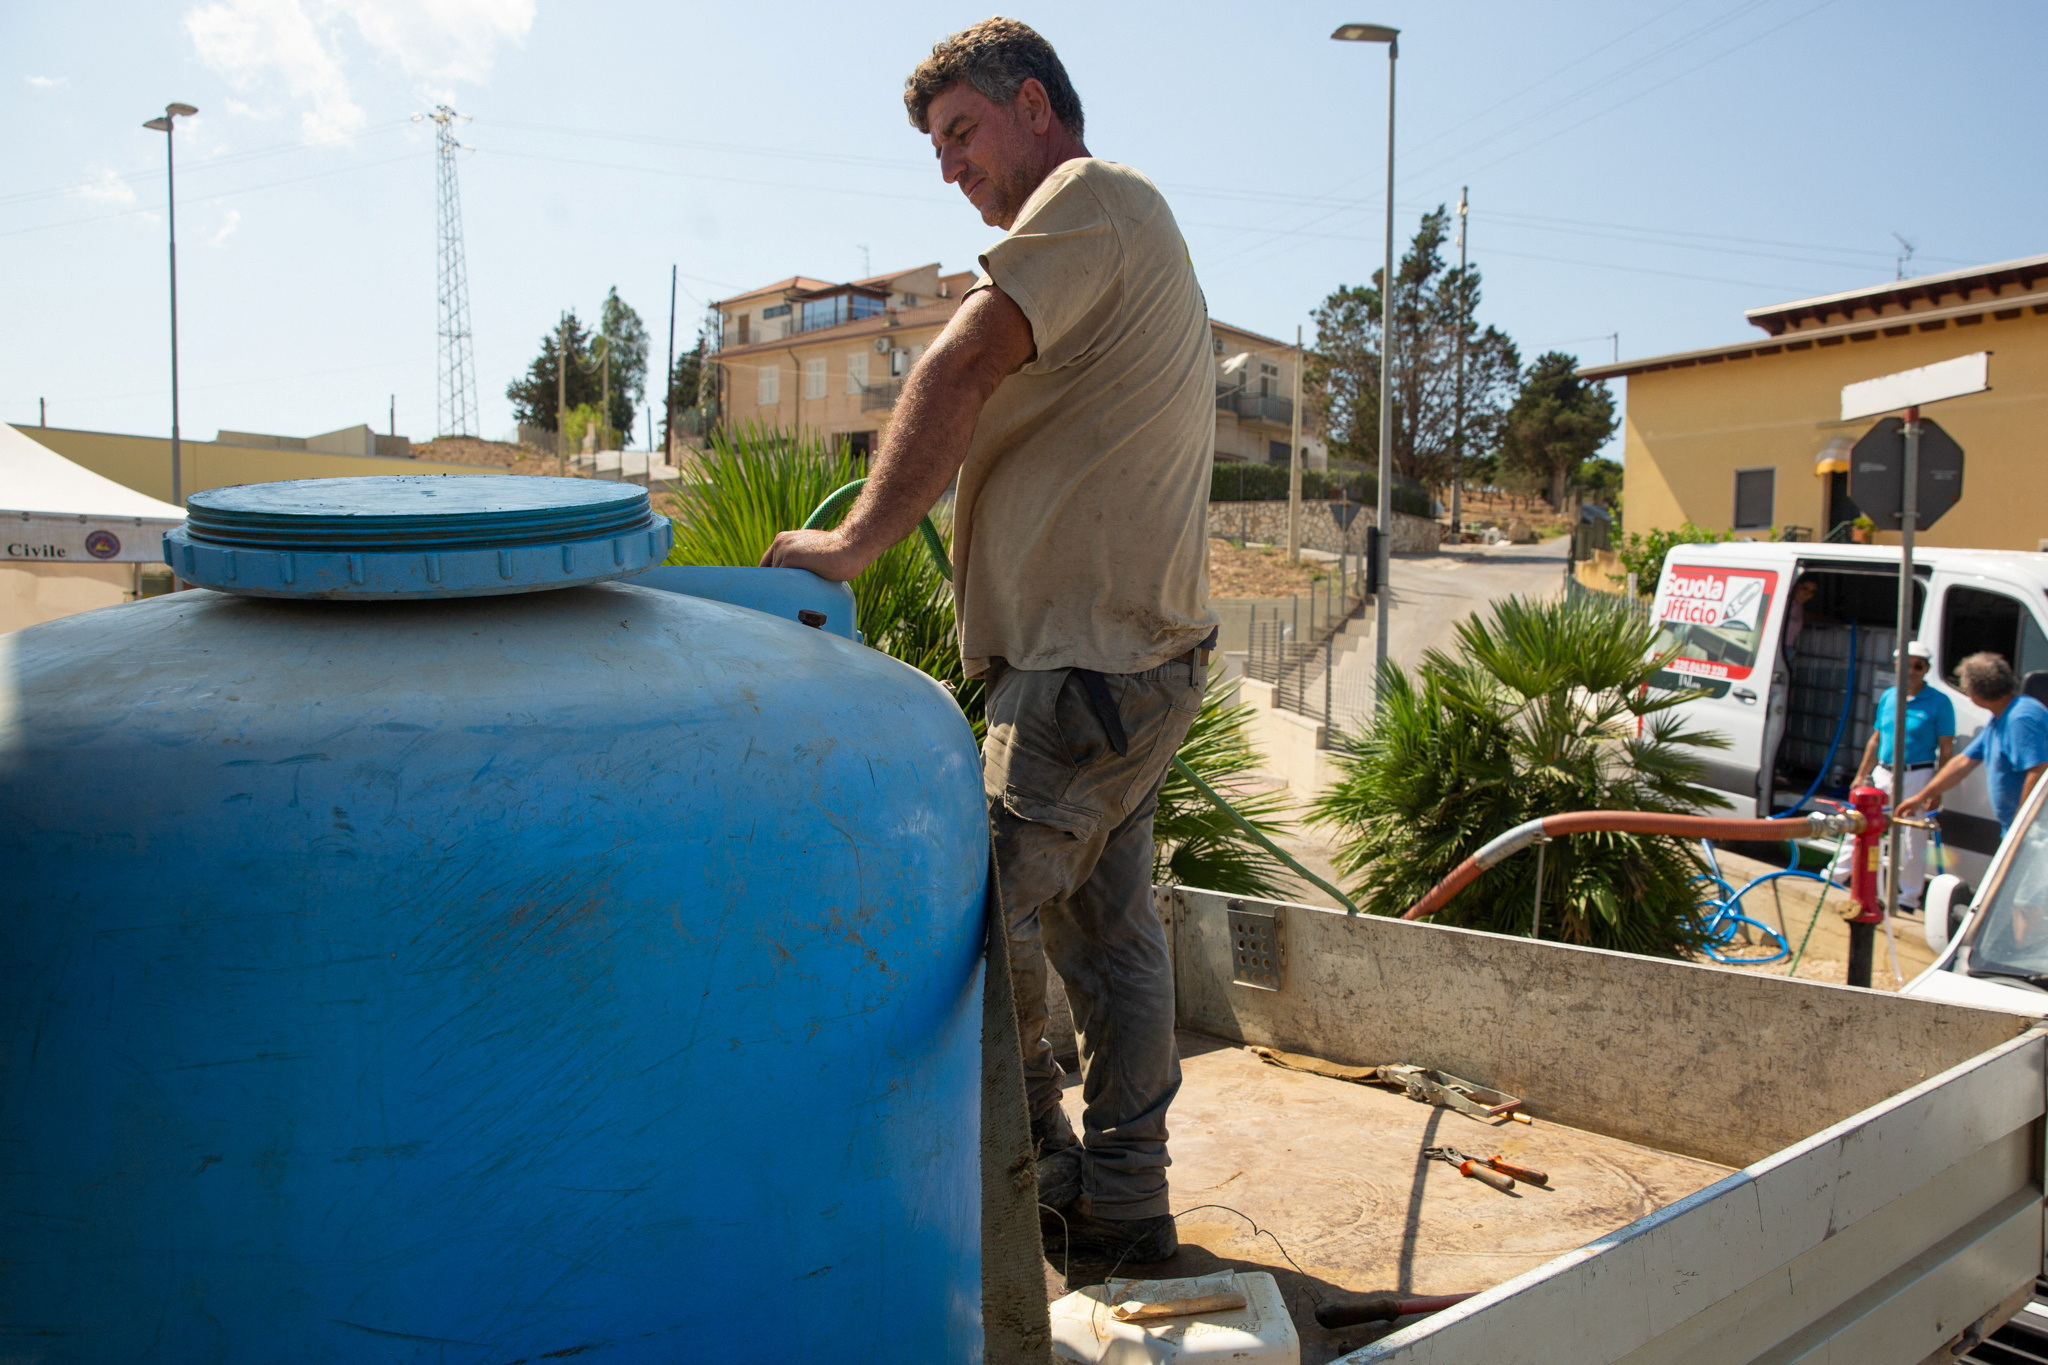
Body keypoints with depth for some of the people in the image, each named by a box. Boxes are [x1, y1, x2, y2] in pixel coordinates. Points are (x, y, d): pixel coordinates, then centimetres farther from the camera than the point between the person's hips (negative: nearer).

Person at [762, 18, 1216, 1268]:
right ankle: (1122, 1207, 22)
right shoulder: (1135, 232, 26)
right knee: (1104, 924, 13)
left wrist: (856, 542, -20)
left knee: (989, 918, -6)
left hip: (1091, 660, -11)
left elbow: (960, 374, -22)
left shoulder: (1091, 197, -7)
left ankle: (1039, 1178, 13)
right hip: (1137, 648, 11)